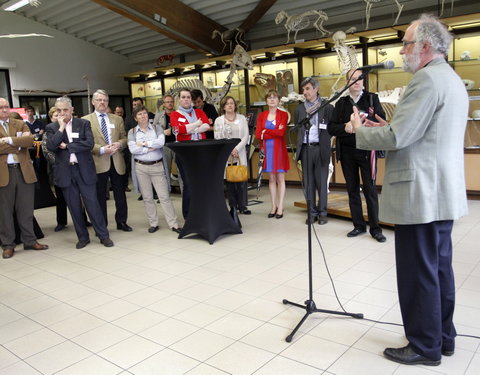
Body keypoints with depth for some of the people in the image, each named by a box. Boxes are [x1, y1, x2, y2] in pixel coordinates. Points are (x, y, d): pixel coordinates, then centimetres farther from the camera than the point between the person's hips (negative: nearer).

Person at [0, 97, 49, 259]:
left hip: (24, 171, 3)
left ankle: (30, 241, 20)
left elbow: (30, 140, -6)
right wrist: (19, 143, -10)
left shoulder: (20, 124, 12)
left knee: (26, 209, 9)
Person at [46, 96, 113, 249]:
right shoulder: (52, 127, 6)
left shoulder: (84, 123, 2)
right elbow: (50, 146, -9)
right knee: (74, 207, 8)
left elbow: (89, 143, -11)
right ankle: (83, 237, 21)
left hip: (84, 170, -2)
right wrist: (61, 127, -9)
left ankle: (104, 235, 10)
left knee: (92, 203, 0)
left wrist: (67, 146, -10)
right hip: (65, 172, 2)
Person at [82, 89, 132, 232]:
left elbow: (124, 137, 11)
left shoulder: (117, 119, 13)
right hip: (99, 162, -3)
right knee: (100, 197, 6)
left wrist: (119, 144, -10)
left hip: (117, 161, 3)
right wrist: (102, 149, -17)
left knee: (120, 194, 9)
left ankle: (121, 222, 24)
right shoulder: (85, 120, 1)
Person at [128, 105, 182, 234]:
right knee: (147, 197, 7)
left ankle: (173, 224, 4)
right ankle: (153, 223, 19)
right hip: (141, 167, 1)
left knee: (164, 196, -1)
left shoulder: (157, 128, 5)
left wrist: (144, 143, -11)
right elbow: (132, 149, -10)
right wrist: (151, 148, -11)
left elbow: (161, 142, -15)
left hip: (157, 166, -1)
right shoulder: (132, 132, 5)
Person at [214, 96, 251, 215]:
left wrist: (237, 149, -10)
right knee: (229, 181, 0)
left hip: (240, 155, 1)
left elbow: (245, 136, 3)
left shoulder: (242, 118, 10)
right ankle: (233, 206, 8)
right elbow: (217, 138, 1)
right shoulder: (218, 120, 8)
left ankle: (242, 206, 5)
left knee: (241, 180, -2)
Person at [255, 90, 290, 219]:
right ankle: (273, 206, 15)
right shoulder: (261, 116, 9)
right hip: (266, 150, 3)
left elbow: (281, 132, -14)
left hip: (279, 149, -3)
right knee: (271, 179, 8)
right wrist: (275, 132, -9)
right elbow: (258, 135, -3)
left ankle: (280, 207, 6)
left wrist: (265, 131, -7)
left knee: (280, 179, 1)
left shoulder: (283, 114, 0)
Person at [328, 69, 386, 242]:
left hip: (366, 150, -3)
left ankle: (375, 228, 8)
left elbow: (382, 121, -5)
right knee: (352, 189, 9)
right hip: (347, 152, 3)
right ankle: (359, 225, 20)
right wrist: (345, 128, -16)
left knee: (370, 189, -1)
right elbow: (331, 127, 3)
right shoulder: (341, 102, 10)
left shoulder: (372, 98, 3)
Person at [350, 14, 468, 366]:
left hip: (421, 194, -10)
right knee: (439, 268, 17)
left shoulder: (427, 79, -15)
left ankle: (425, 346, 14)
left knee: (418, 273, 1)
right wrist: (389, 127, 12)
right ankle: (443, 337, 29)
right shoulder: (453, 80, 18)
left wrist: (361, 130, -4)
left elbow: (397, 138, -21)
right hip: (443, 192, 10)